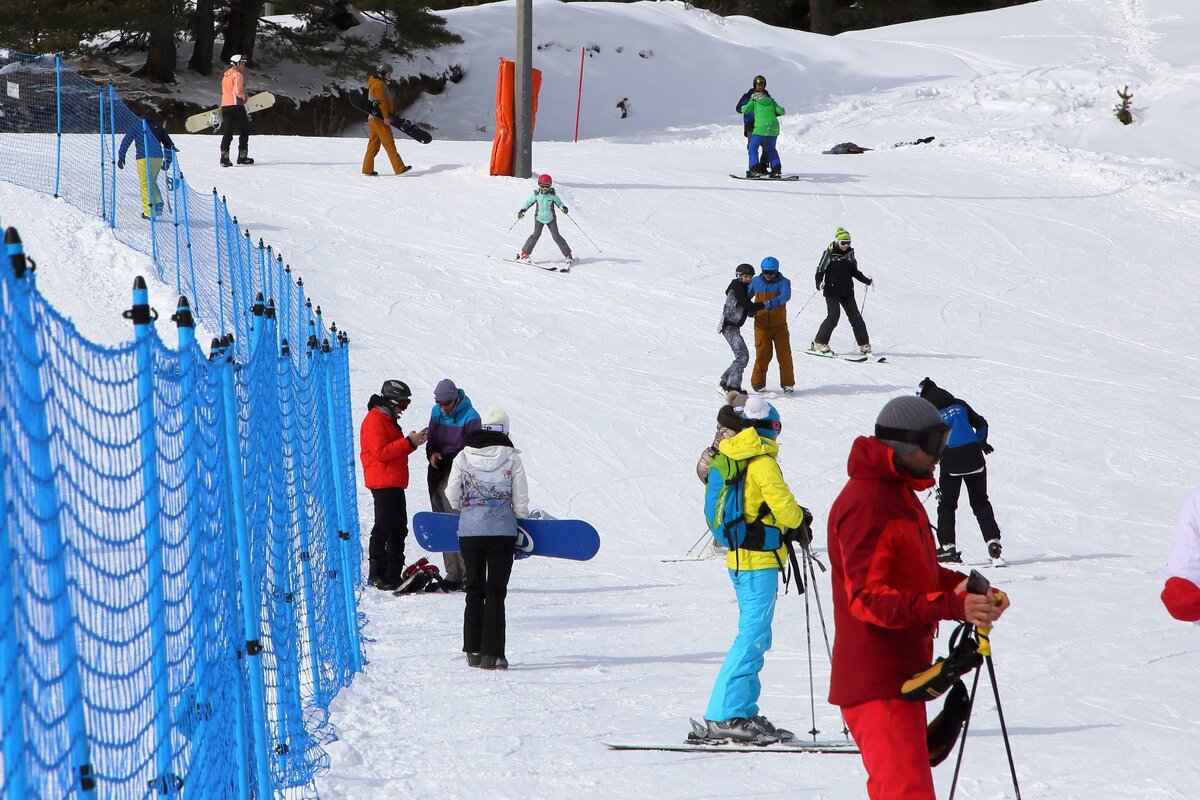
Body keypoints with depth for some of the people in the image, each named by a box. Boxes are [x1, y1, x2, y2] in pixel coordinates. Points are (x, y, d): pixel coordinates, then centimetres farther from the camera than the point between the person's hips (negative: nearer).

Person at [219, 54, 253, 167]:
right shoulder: (237, 75, -8)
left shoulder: (226, 76, 19)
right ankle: (242, 156, 4)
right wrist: (246, 98, 0)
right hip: (236, 105, -7)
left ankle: (224, 158, -6)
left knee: (228, 133, 5)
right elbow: (238, 91, -18)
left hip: (224, 106, 7)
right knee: (244, 131, 5)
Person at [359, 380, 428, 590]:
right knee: (383, 528, -9)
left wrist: (414, 441, 7)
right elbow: (381, 452, -20)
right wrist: (409, 442, -18)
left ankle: (393, 575, 16)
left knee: (398, 529, 11)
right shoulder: (374, 421, -11)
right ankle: (377, 574, -6)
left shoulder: (388, 420, 21)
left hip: (394, 484, 10)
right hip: (383, 483, -10)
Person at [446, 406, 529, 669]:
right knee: (496, 593, 3)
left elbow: (452, 495, 4)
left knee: (474, 590, 14)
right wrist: (523, 530, 15)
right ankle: (492, 654, -3)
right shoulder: (511, 458, -4)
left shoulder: (463, 456, -1)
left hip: (469, 530, 1)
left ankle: (473, 651, 15)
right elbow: (521, 500, -1)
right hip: (503, 530, -1)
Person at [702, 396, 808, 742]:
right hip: (759, 559, -9)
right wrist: (799, 518, 3)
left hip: (739, 555, 9)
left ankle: (743, 711, 16)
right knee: (754, 635, -11)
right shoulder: (762, 460, -13)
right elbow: (781, 504, -21)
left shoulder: (730, 457, 13)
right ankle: (725, 715, -17)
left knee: (755, 635, 15)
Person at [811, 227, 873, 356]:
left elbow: (854, 272, 21)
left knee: (856, 317, 3)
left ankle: (864, 345, 11)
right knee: (833, 316, -16)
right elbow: (820, 270, -7)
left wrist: (867, 281, 15)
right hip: (832, 291, -5)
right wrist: (819, 283, -24)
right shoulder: (829, 253, -6)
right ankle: (819, 344, -8)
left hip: (847, 292, 5)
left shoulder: (850, 253, 9)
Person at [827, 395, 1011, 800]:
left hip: (902, 672, 11)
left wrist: (965, 586, 4)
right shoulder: (866, 505, -18)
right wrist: (951, 605, -38)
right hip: (877, 683, -11)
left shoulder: (899, 493, 16)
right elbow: (867, 598, -27)